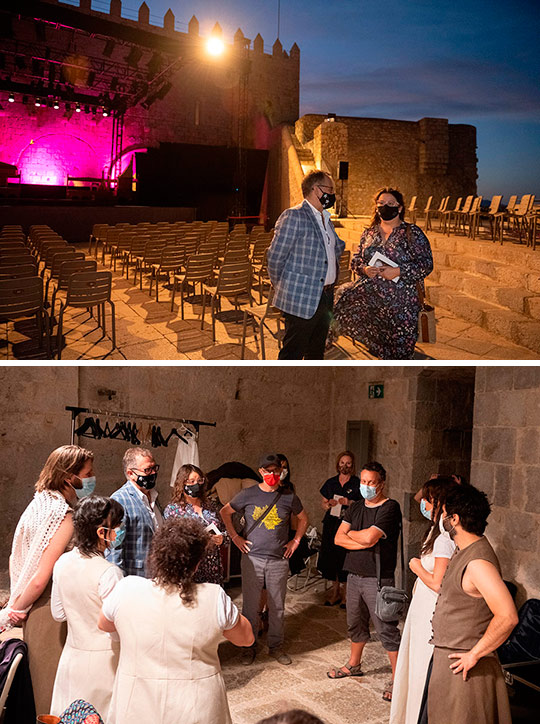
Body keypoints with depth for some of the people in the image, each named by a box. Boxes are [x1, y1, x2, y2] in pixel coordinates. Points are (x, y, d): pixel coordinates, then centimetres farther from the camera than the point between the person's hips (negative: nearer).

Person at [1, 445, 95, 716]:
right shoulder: (64, 516, -21)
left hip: (37, 610, 8)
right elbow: (41, 579, -22)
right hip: (52, 612, -8)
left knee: (40, 680, 20)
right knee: (54, 692, 4)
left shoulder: (39, 503, 5)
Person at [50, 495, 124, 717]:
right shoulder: (109, 573, -24)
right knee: (103, 716, 7)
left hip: (72, 656, 6)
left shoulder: (62, 563, -4)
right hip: (103, 659, -6)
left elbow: (58, 614, 7)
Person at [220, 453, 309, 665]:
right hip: (252, 559, -1)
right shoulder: (248, 494, -3)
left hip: (279, 560, 1)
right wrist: (235, 537, 3)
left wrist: (296, 540, 10)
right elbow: (225, 512, 8)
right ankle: (249, 646, 20)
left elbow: (303, 518, 19)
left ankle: (276, 646, 24)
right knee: (250, 605, 5)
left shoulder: (289, 497, 2)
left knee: (277, 607, 9)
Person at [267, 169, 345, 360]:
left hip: (325, 299, 9)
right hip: (301, 301, -9)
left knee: (316, 353, 19)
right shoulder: (293, 216, -14)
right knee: (293, 354, -3)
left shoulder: (326, 218, 15)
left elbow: (336, 248, 30)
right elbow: (275, 257, -14)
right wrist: (282, 290, -4)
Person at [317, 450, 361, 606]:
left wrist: (350, 502, -16)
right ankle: (335, 591, 18)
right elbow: (323, 504, 19)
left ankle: (345, 593, 6)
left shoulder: (357, 483, 1)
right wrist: (329, 504, -3)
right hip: (331, 524, 4)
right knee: (330, 558, 4)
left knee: (346, 558, -7)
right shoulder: (331, 482, 13)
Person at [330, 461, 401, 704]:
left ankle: (397, 678, 6)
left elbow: (369, 537, -23)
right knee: (355, 624, 20)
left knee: (386, 629, -3)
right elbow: (338, 538, 2)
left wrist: (351, 533, -3)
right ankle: (353, 665, 38)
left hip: (378, 579, -7)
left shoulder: (390, 508, -13)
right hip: (354, 574, 7)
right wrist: (364, 542, -13)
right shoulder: (356, 507, 10)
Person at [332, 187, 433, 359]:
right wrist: (364, 269, -6)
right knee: (342, 297, -19)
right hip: (368, 292, 4)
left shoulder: (412, 233, 1)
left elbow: (426, 264, -5)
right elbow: (356, 260, 17)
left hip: (399, 301, -4)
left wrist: (398, 271, -17)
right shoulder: (369, 233, 15)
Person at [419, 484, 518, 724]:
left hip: (463, 665, -10)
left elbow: (507, 616, -30)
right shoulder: (465, 551, 8)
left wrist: (474, 654, -24)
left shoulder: (478, 562, -24)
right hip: (443, 658, 10)